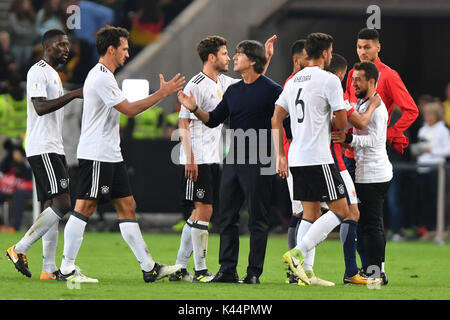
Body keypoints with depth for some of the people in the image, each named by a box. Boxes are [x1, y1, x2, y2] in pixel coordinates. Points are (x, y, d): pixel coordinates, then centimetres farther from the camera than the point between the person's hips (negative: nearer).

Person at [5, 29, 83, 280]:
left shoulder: (53, 74, 22)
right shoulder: (38, 72, -9)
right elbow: (40, 107, -22)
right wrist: (73, 95, -23)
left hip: (54, 149, 10)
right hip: (42, 149, -10)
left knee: (53, 207, 5)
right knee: (62, 203, -16)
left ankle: (50, 269, 4)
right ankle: (20, 250, -12)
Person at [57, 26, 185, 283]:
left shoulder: (104, 76, 18)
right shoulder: (101, 77, -16)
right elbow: (129, 109, -19)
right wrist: (162, 94, -13)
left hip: (111, 155, 11)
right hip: (96, 155, -11)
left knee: (127, 206, 8)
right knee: (85, 207, -8)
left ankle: (149, 268, 8)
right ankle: (67, 269, -5)